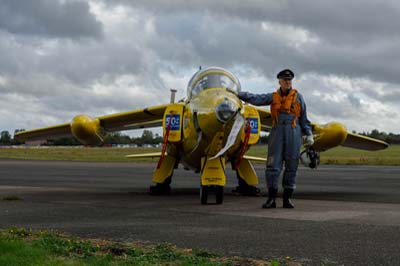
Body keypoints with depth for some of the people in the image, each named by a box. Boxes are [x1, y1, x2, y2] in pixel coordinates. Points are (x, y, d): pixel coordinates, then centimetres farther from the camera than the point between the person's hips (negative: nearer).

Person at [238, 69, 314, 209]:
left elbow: (304, 118, 11)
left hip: (294, 133, 0)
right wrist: (238, 93, -8)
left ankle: (287, 198, 7)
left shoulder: (298, 97, 11)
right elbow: (255, 99, 3)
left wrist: (309, 134, 4)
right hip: (277, 132, 0)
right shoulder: (273, 97, 13)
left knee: (291, 167, 1)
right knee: (273, 165, -5)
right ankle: (271, 198, -2)